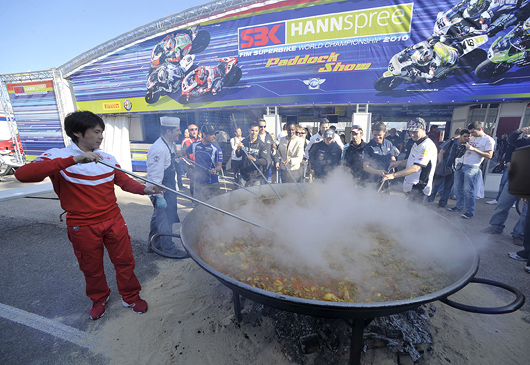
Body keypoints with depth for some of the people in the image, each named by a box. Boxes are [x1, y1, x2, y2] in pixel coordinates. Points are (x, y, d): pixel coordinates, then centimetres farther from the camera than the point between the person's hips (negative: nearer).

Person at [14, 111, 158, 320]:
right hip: (83, 227, -2)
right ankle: (99, 299, 45)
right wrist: (73, 159, -35)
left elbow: (124, 181, 4)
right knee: (92, 268, 17)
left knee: (125, 261, 11)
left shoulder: (107, 158, 2)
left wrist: (144, 189, -16)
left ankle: (131, 297, 34)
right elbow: (22, 175, -27)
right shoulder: (58, 157, -11)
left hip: (114, 221, 3)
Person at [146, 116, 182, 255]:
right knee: (165, 220, 3)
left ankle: (153, 245, 39)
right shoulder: (159, 149, -24)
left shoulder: (169, 145, 9)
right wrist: (159, 197, -25)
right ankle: (169, 249, 20)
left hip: (168, 188, 10)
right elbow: (155, 176, -25)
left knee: (158, 216, 21)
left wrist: (174, 188, 23)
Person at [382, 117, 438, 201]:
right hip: (410, 187, 10)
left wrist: (394, 175, -37)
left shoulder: (427, 146, -20)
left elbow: (416, 168, -30)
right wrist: (399, 162, 2)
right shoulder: (416, 144, 12)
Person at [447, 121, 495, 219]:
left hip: (472, 167, -7)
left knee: (468, 190, -8)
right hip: (461, 164, 7)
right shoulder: (472, 138, 18)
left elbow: (489, 156, -10)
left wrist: (474, 149, -17)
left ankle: (469, 212, 2)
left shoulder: (488, 140, -2)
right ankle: (459, 206, 19)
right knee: (458, 188, 7)